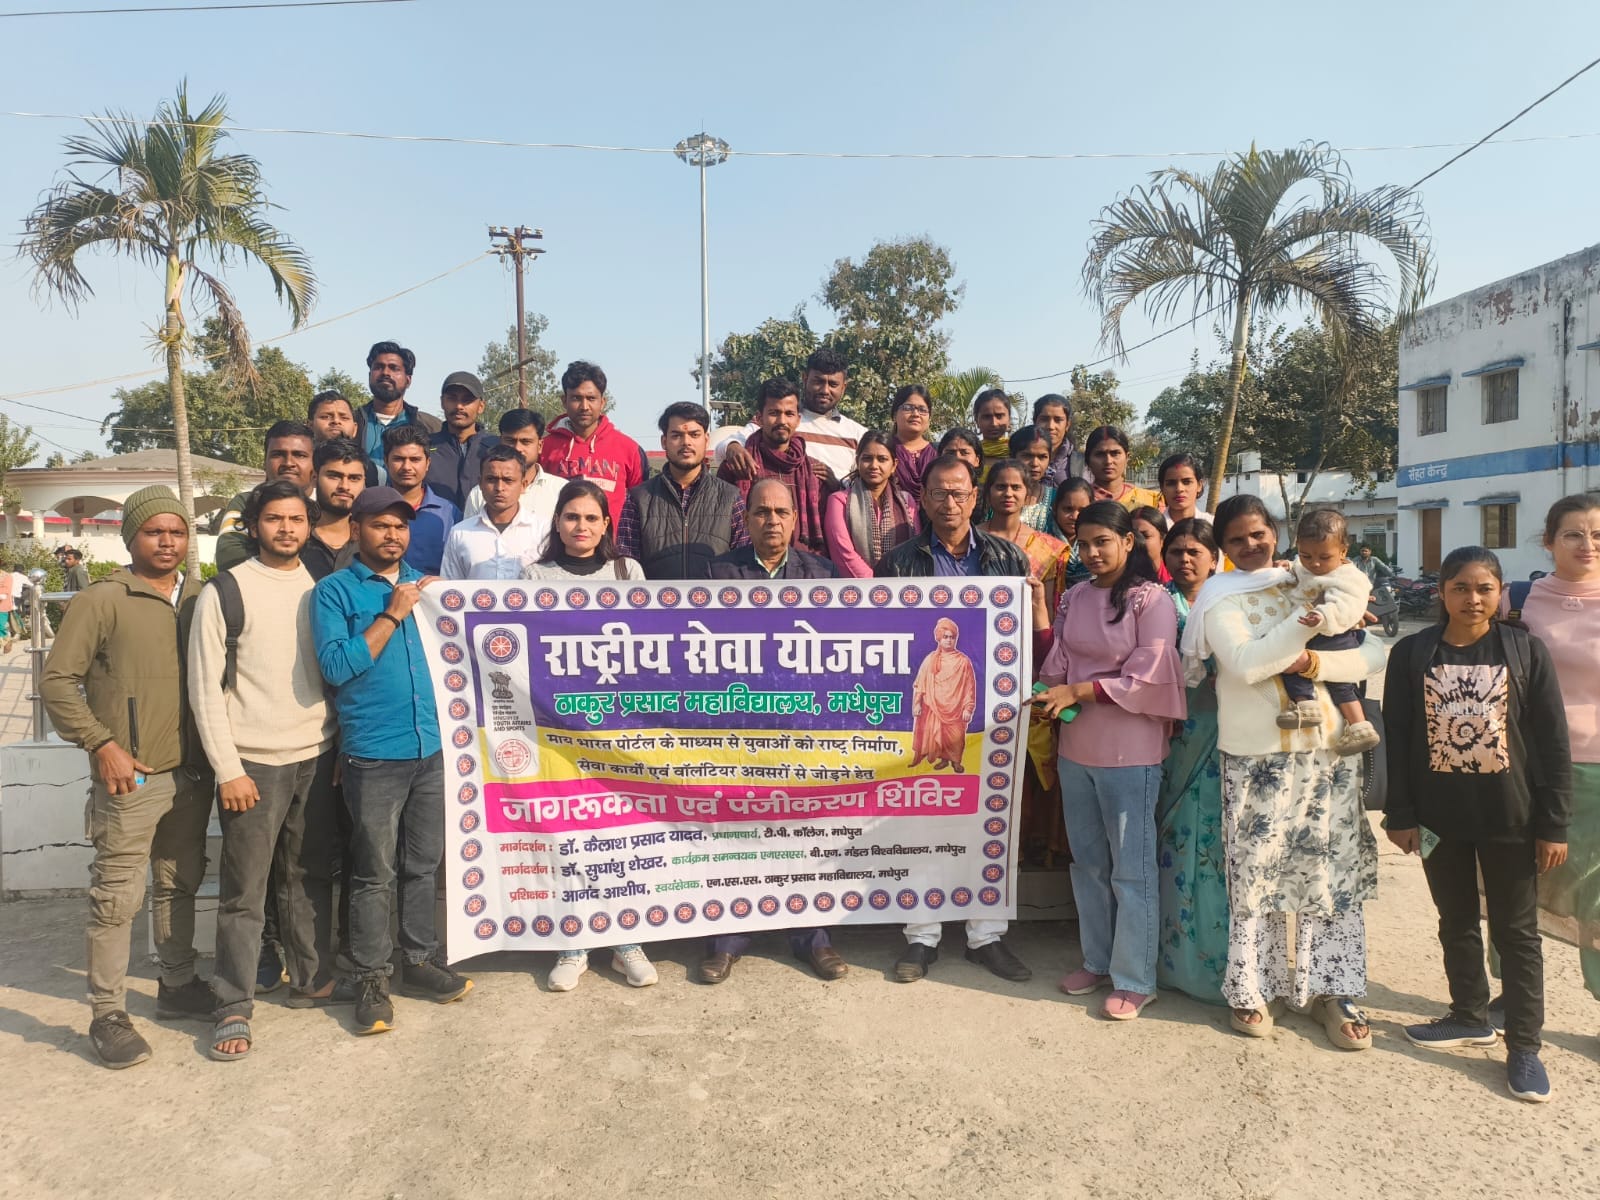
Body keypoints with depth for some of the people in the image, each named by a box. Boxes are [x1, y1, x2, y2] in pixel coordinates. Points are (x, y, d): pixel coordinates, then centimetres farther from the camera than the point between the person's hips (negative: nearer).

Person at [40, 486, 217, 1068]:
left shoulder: (201, 599, 9)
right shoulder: (102, 600, -6)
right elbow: (57, 682, -7)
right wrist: (102, 745, -13)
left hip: (193, 774, 5)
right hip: (131, 778, -5)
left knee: (180, 884, 16)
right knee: (117, 897, 0)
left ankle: (177, 987, 31)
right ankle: (108, 1015, 12)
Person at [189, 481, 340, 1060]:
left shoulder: (321, 589, 9)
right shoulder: (224, 592, -3)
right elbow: (205, 689, -5)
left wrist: (341, 747, 6)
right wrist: (228, 770, -10)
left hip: (316, 757, 4)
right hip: (253, 763, -4)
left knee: (310, 879, 13)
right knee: (244, 892, 1)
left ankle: (311, 980, 26)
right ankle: (234, 1007, 12)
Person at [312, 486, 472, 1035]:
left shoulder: (425, 584, 14)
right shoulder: (334, 591, 0)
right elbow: (335, 666, -14)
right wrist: (392, 614, -14)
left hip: (433, 747, 5)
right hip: (373, 754, -4)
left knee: (424, 865, 15)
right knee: (375, 873, 2)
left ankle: (419, 960, 29)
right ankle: (371, 978, 17)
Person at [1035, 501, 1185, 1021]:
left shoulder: (1152, 600, -9)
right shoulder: (1075, 598, 7)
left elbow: (1148, 678, -14)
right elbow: (1058, 662, 7)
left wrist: (1078, 691, -17)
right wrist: (1052, 695, -14)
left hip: (1129, 751, -6)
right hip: (1075, 746, 6)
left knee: (1131, 869, 3)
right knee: (1087, 861, 16)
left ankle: (1134, 980, 17)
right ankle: (1097, 960, 32)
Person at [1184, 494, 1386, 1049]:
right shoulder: (1220, 597, 0)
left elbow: (1373, 654, 0)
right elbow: (1245, 664, -17)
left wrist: (1314, 662, -17)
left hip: (1327, 751, 3)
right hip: (1256, 758, -3)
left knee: (1331, 871, 8)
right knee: (1256, 874, 2)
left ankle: (1328, 989, 22)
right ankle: (1250, 989, 18)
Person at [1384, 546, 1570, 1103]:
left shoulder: (1526, 650, -4)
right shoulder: (1412, 654, -2)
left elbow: (1553, 742, -3)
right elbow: (1397, 739, 0)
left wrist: (1554, 825, -5)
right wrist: (1400, 815, -3)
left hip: (1510, 817, -1)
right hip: (1439, 817, 2)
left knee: (1516, 931, 9)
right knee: (1456, 921, 17)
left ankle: (1523, 1046, 20)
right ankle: (1470, 1017, 34)